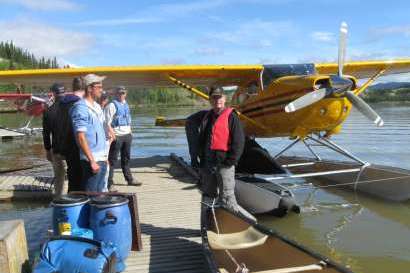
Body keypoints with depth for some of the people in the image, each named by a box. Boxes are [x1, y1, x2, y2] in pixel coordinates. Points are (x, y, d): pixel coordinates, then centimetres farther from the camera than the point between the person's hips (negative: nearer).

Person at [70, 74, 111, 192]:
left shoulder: (97, 107, 14)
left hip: (102, 159, 8)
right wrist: (92, 161, -20)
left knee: (99, 193, 16)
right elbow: (80, 137, -19)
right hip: (92, 160, -8)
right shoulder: (81, 108, -13)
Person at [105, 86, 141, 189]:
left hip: (127, 135, 8)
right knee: (112, 159, -4)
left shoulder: (126, 104, 15)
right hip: (117, 136, -8)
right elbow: (108, 122, -14)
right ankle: (109, 182, 0)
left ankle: (129, 179, 28)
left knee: (126, 158, 17)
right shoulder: (112, 105, -9)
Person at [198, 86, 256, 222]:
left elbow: (239, 141, -11)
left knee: (227, 201, -9)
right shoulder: (207, 117, 14)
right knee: (208, 197, 17)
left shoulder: (231, 116, -6)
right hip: (207, 164, 7)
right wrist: (202, 160, 13)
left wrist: (230, 161, -15)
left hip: (224, 164, -7)